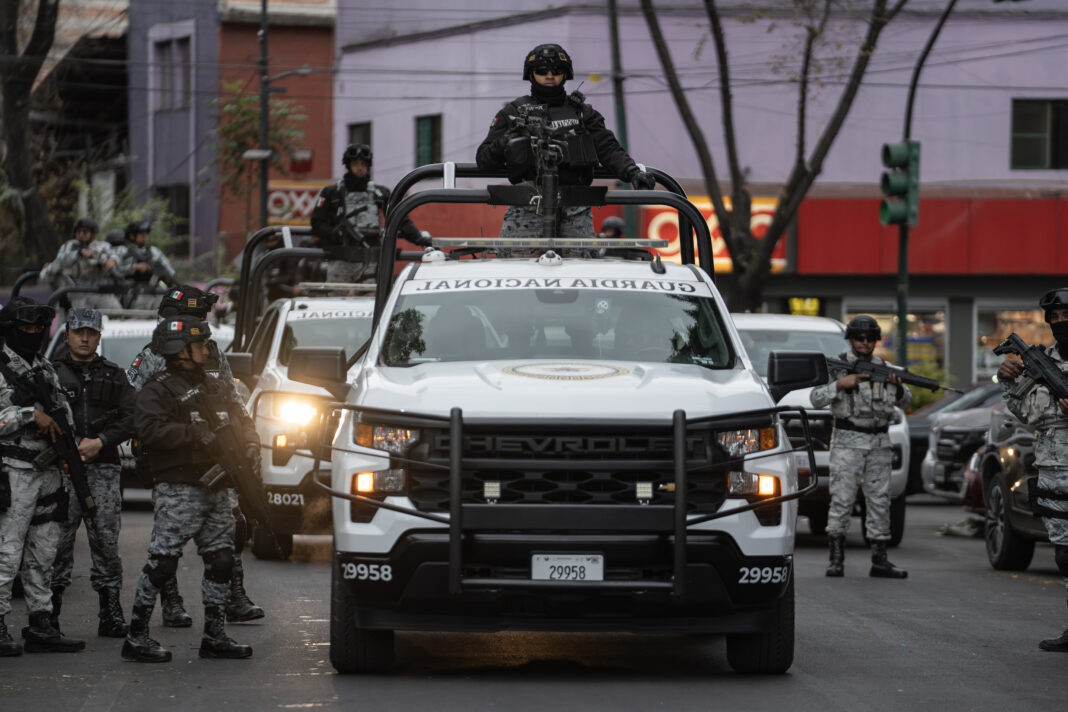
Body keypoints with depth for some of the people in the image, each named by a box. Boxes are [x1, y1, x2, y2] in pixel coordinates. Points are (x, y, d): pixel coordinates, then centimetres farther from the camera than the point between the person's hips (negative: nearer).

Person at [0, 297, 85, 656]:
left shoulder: (46, 371, 17)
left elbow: (64, 414, 22)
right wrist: (30, 415, -17)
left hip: (48, 473, 7)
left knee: (43, 555, 9)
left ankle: (41, 625, 13)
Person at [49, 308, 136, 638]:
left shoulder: (115, 376, 15)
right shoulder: (51, 373, 10)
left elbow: (130, 419, 6)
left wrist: (100, 442, -9)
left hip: (104, 467, 2)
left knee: (106, 539, 0)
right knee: (58, 540, -5)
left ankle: (111, 613, 5)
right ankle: (49, 613, -1)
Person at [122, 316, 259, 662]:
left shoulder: (211, 386, 20)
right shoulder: (157, 390, -5)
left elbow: (238, 420, 25)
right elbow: (150, 430, -20)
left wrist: (250, 444, 4)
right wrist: (196, 434, -23)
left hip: (217, 489, 8)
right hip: (179, 488, -8)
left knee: (221, 562, 8)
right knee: (162, 562, -9)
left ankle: (215, 636, 15)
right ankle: (137, 636, -4)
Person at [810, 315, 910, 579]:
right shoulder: (837, 366, 2)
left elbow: (905, 402, 14)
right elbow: (816, 399, -5)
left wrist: (898, 386, -7)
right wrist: (840, 384, -19)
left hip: (879, 443, 4)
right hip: (848, 441, -4)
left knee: (880, 500, 3)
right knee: (842, 499, -8)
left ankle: (879, 560, 6)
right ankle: (836, 559, -6)